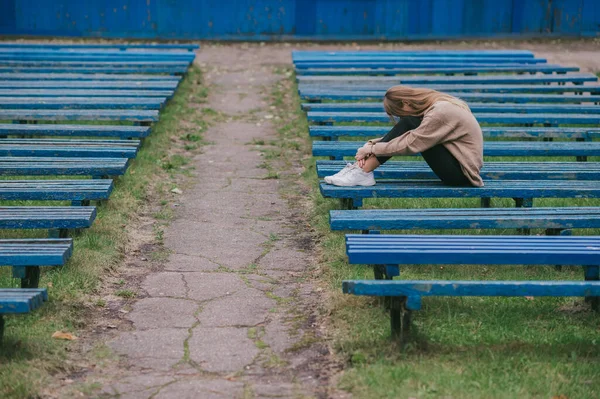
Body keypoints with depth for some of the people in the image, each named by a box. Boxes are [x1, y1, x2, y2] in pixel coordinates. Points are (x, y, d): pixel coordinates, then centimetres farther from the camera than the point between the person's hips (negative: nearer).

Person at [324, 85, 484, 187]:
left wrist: (371, 149, -13)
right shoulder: (436, 104, 7)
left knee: (409, 124, -16)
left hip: (461, 173, -9)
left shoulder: (439, 113, -21)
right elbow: (400, 136, 9)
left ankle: (363, 172, -15)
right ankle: (363, 169, -9)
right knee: (409, 125, -2)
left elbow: (409, 145, -22)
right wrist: (371, 144, -5)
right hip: (458, 167, 9)